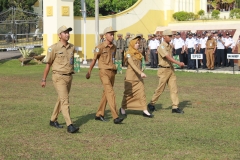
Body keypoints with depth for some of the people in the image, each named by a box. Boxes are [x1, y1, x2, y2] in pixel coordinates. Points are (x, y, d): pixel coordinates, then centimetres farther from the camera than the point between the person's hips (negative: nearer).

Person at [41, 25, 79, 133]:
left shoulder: (72, 48, 6)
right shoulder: (54, 48, -9)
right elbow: (48, 64, -2)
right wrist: (44, 79, 2)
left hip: (69, 77, 6)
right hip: (59, 77, -6)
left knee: (61, 100, 16)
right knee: (65, 100, -14)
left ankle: (53, 120, 32)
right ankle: (69, 126, -17)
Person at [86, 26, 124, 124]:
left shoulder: (114, 47, 10)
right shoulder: (100, 47, -8)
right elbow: (94, 60, 1)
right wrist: (89, 72, 8)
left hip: (112, 72, 7)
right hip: (104, 72, -7)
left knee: (106, 94, 12)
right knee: (110, 93, -16)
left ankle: (99, 115, 24)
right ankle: (115, 117, -21)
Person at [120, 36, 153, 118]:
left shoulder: (138, 54, 12)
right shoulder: (129, 54, -10)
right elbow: (132, 64, -22)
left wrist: (140, 73, 12)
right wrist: (141, 73, -31)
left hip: (138, 77, 6)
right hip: (130, 76, -6)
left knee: (141, 92, -4)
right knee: (128, 93, 4)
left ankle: (145, 110, -7)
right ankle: (122, 109, 22)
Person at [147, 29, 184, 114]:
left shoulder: (170, 46, 11)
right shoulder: (161, 47, -15)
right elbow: (168, 57, -25)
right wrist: (178, 63, -33)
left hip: (171, 69, 7)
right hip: (164, 70, -7)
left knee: (174, 88, 1)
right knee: (160, 89, 1)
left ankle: (175, 107, 1)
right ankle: (151, 104, 19)